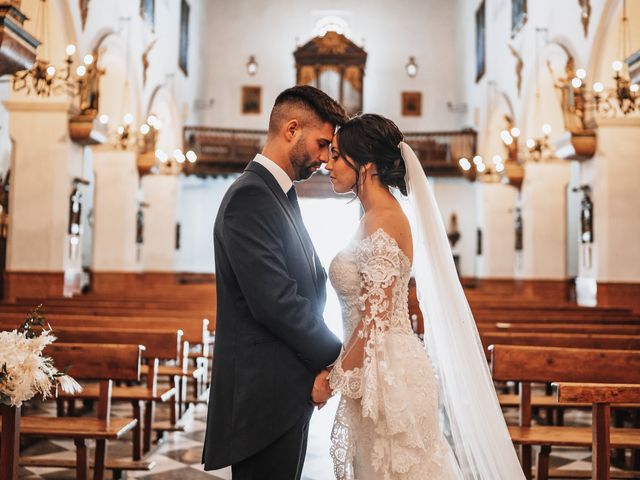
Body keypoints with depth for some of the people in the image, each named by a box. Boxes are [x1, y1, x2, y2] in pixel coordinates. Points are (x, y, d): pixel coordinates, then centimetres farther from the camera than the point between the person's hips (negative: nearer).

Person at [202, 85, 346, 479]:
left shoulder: (283, 198, 17)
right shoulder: (250, 196, -15)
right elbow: (273, 302, -22)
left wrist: (320, 366, 2)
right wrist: (334, 358, -10)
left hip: (290, 390, 10)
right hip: (265, 392, -10)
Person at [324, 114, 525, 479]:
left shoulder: (382, 222, -18)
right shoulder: (381, 216, 11)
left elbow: (375, 320, -20)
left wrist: (337, 378, -12)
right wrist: (343, 365, 17)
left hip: (387, 374, -9)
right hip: (379, 370, 9)